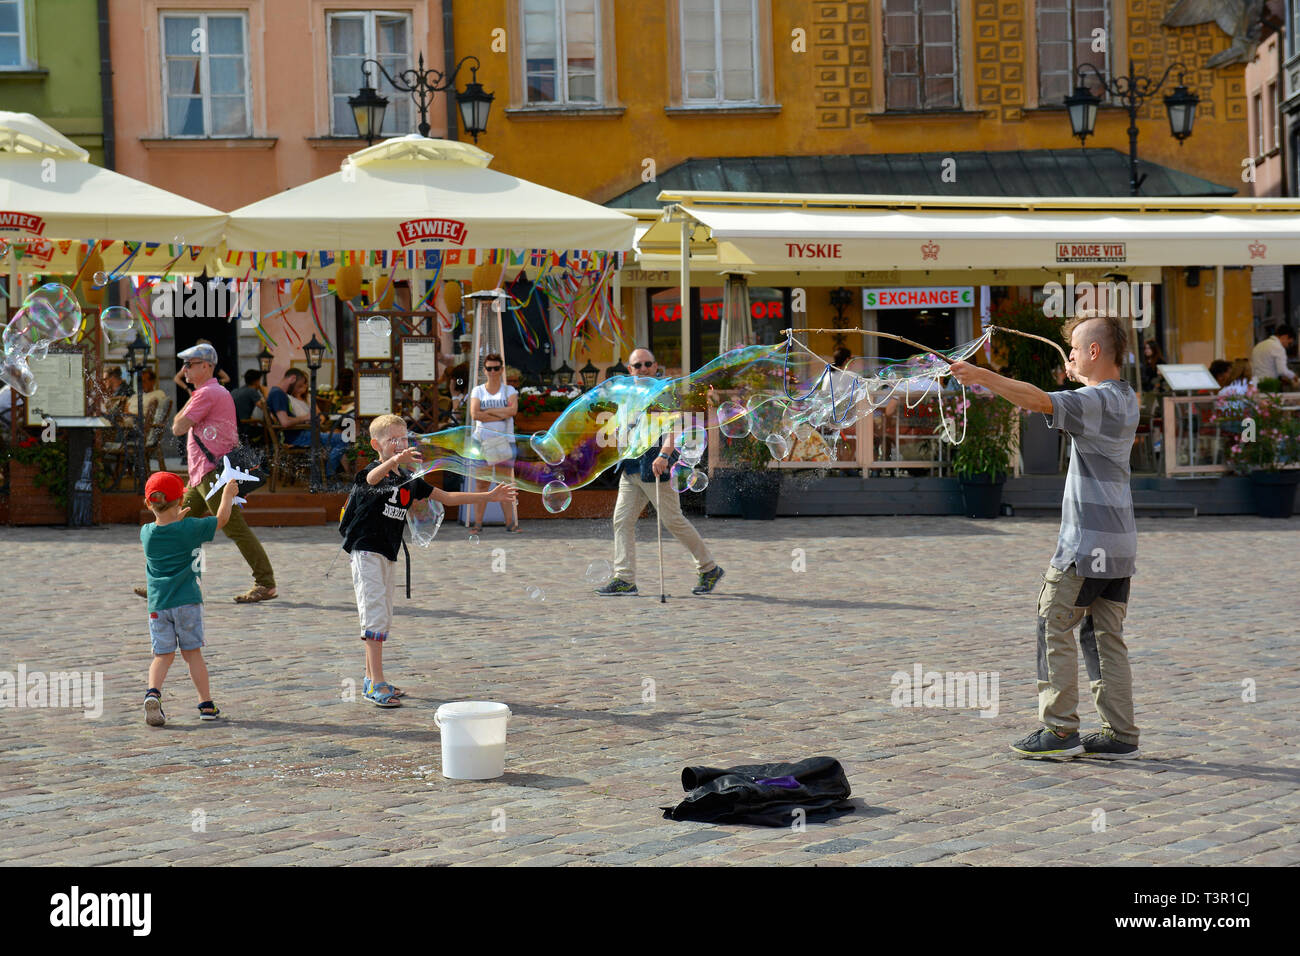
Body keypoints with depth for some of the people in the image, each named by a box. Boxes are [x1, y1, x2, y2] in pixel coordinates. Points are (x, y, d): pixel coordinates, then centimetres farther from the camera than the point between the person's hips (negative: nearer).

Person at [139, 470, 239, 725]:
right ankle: (206, 704, 8)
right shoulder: (189, 528, -8)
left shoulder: (146, 533, 0)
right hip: (187, 601, -2)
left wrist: (178, 517, 37)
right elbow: (221, 519, 6)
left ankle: (153, 692, -20)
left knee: (163, 655, 5)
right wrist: (227, 495, 21)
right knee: (192, 652, 7)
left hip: (158, 604, 2)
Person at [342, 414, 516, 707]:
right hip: (366, 551, -8)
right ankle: (377, 684, -14)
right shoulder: (375, 472, -11)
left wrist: (488, 496, 11)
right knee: (376, 615, -13)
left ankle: (371, 680, 22)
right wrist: (394, 461, -59)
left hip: (389, 555, 8)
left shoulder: (409, 480, 12)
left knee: (382, 619, 12)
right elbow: (373, 477, -37)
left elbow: (447, 497, 16)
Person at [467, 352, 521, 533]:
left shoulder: (509, 390, 9)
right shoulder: (478, 391, 8)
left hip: (505, 440, 0)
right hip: (482, 440, 0)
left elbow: (513, 409, -11)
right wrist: (501, 414, -9)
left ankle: (510, 523, 2)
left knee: (505, 483, 0)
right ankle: (477, 523, -4)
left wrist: (488, 411, -8)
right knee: (481, 483, -4)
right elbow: (474, 414, -8)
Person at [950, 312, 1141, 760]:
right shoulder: (1125, 399, 12)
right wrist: (1079, 374, 43)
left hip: (1086, 540, -9)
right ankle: (1121, 735, 9)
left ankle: (1060, 730, 0)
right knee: (1106, 635, 10)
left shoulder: (1095, 400, -16)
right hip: (1120, 543, 9)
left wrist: (982, 376, -23)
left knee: (1055, 627, 0)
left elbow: (1038, 400, -26)